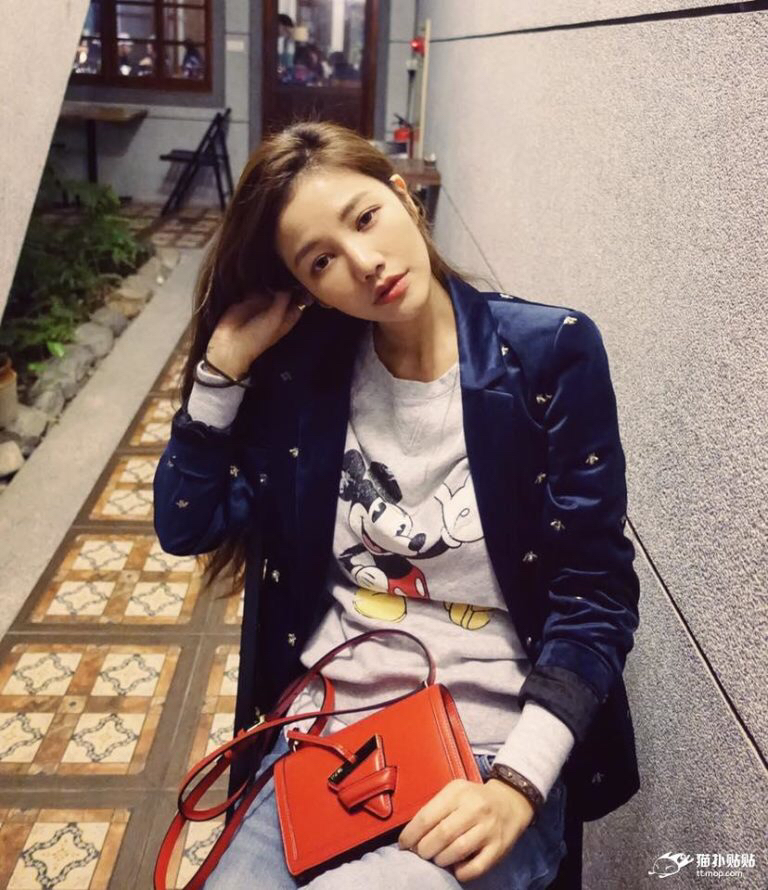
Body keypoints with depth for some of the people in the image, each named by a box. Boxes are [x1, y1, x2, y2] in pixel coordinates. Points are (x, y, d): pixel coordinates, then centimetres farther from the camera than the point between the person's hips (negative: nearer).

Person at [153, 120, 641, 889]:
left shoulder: (550, 352, -9)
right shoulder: (303, 368, 2)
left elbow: (594, 593, -9)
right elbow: (185, 526, 3)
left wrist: (517, 785, -19)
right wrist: (225, 362, -6)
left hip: (495, 741, -2)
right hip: (326, 725, 3)